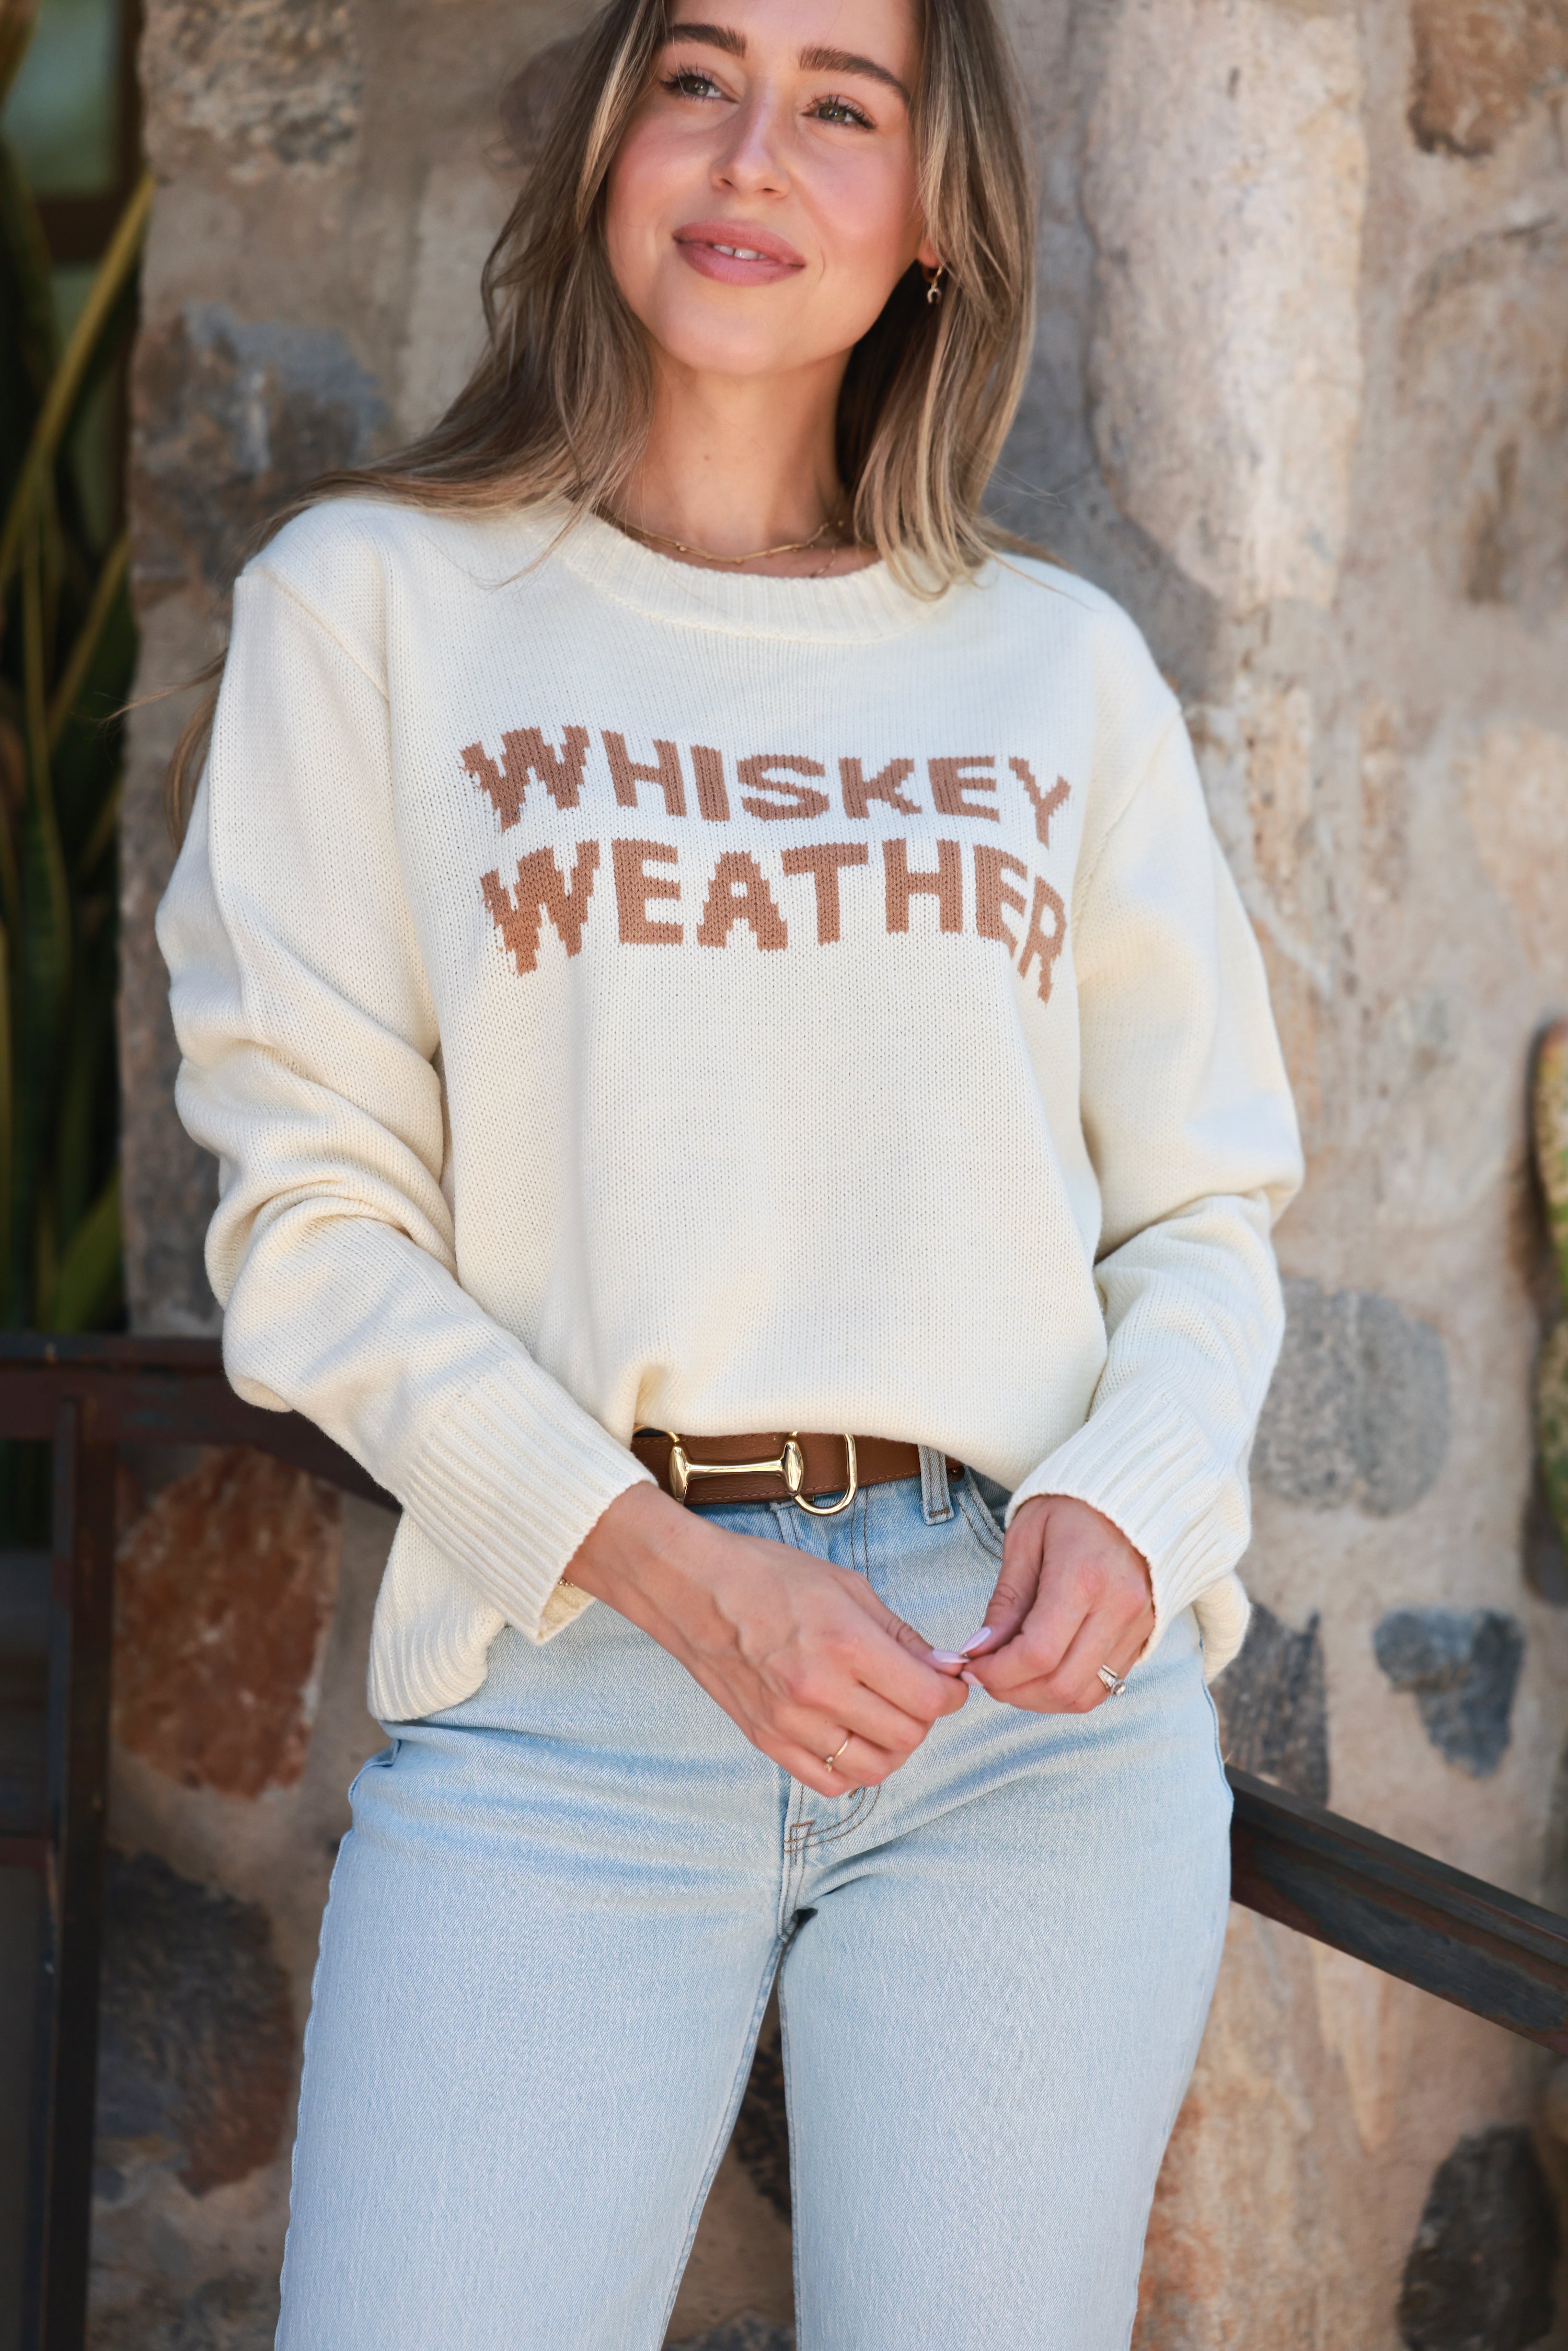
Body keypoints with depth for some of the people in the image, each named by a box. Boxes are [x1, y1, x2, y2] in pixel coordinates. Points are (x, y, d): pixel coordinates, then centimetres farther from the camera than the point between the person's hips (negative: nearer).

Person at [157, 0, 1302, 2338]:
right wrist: (666, 1567, -12)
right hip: (564, 1665, -2)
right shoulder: (375, 603, 6)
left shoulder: (1064, 667, 12)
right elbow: (311, 1219, 0)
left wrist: (1130, 1498, -7)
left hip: (1039, 1680, 2)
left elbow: (1208, 1205, 14)